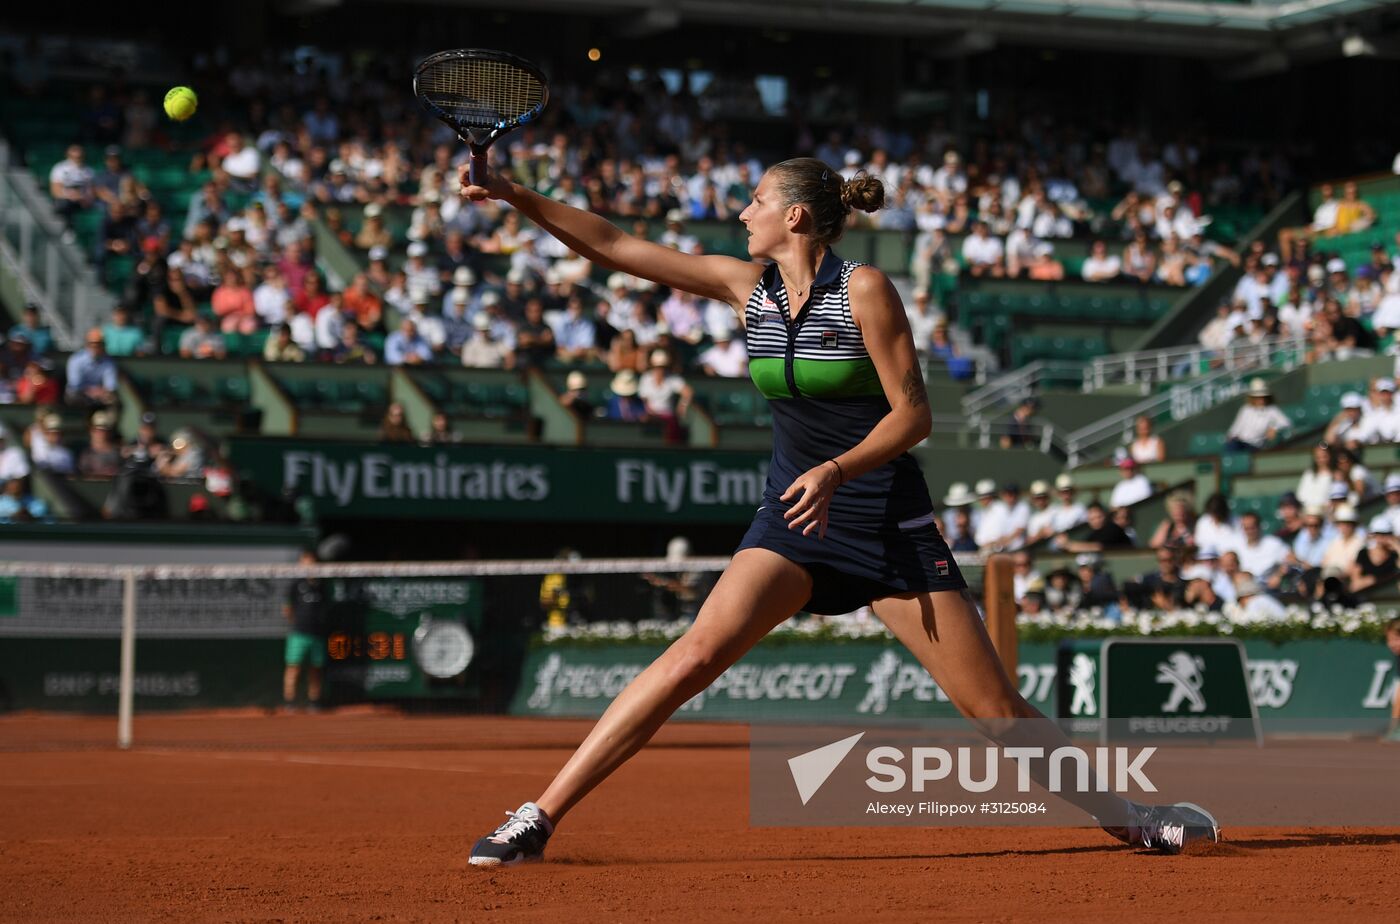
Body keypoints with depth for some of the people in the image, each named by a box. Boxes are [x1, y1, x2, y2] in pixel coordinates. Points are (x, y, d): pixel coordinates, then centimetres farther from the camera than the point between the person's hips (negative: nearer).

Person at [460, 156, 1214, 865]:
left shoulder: (864, 290, -9)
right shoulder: (746, 285, 4)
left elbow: (913, 413, -11)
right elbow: (612, 245, 5)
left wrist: (837, 470, -25)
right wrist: (515, 196, -1)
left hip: (888, 524, -3)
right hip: (792, 518, 3)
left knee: (993, 705, -2)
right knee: (697, 653, -18)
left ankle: (1131, 820, 16)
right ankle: (538, 818, -19)